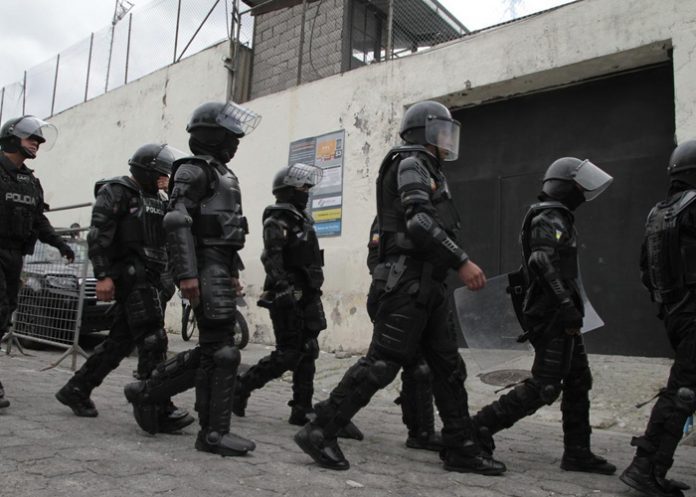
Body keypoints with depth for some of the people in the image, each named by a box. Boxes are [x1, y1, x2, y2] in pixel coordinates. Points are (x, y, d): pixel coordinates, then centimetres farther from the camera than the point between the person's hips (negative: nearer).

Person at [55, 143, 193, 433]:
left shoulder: (155, 200, 22)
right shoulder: (115, 192, -4)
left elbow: (163, 241, 22)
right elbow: (98, 235, -14)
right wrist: (103, 276, -21)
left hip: (148, 278, 9)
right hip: (131, 276, -9)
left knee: (121, 340, 12)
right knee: (153, 342, -13)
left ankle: (76, 390, 25)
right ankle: (159, 411, -12)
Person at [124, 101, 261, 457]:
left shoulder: (221, 174, 23)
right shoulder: (193, 170, -6)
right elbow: (177, 222, -18)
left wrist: (232, 273, 21)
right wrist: (187, 274, -26)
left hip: (220, 269, 10)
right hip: (205, 269, -10)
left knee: (211, 350, 12)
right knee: (221, 351, -9)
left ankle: (147, 391, 24)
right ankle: (214, 433, -1)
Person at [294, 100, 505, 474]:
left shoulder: (429, 171, 25)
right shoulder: (411, 163, -5)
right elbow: (419, 222, -19)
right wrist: (462, 261, -20)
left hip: (426, 285, 10)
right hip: (408, 281, -10)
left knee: (448, 367, 10)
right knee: (381, 363, -11)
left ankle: (460, 448, 16)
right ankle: (320, 432, -4)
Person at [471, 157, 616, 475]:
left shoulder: (556, 218, 19)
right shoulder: (550, 219, -13)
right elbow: (543, 263, -28)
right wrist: (568, 307, -31)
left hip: (557, 317, 11)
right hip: (554, 315, -11)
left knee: (578, 382, 13)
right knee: (544, 387, -8)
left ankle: (578, 453, 19)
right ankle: (481, 426, -4)